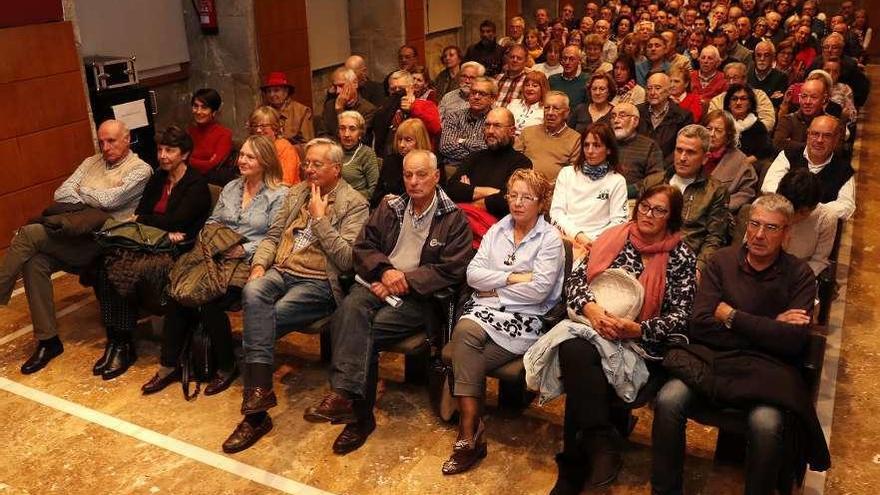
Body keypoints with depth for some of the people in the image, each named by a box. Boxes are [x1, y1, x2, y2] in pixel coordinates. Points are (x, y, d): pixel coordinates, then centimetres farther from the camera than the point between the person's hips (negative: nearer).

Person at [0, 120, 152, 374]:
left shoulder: (140, 169, 0)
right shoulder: (91, 162, 21)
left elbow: (110, 200, -15)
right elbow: (60, 194, 11)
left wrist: (81, 192, 3)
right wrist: (92, 200, -4)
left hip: (101, 241, -6)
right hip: (75, 237, 7)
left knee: (27, 235, -21)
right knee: (35, 262, -21)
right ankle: (48, 340, -11)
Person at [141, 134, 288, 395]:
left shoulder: (279, 195, -3)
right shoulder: (230, 188, 19)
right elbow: (212, 221, 21)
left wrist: (243, 250, -18)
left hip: (249, 263, -6)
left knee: (210, 303, -28)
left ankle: (227, 367, -5)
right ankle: (169, 365, -5)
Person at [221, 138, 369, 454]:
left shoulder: (354, 204, -1)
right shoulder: (296, 193, 19)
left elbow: (345, 259, -11)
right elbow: (273, 236, 18)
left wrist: (320, 218, -11)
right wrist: (259, 265, -1)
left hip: (319, 283, -5)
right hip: (281, 271, 5)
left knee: (260, 320, -28)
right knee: (252, 293, -31)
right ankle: (259, 390, -36)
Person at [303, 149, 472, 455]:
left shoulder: (454, 219, 3)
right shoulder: (389, 208, 17)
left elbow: (453, 270, -6)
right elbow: (363, 248, 13)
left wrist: (404, 279, -12)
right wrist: (385, 272, -8)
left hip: (418, 296, -3)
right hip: (378, 284, 3)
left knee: (365, 329, -29)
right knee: (351, 308, -31)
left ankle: (346, 397, -25)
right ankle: (345, 396, -36)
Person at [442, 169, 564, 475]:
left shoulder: (550, 239, 1)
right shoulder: (497, 230, 15)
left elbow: (538, 289, -11)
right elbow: (473, 274, 4)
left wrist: (494, 289, -5)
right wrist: (511, 277, -8)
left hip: (524, 319, -4)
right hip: (484, 309, 4)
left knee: (466, 360, -27)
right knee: (464, 331, -31)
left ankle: (468, 432, -9)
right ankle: (472, 434, -25)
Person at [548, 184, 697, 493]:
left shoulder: (681, 257, 3)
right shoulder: (613, 238, 11)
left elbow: (679, 317, -4)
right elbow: (575, 282, 5)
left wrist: (638, 329, -21)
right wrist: (590, 308, -17)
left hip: (641, 342, -3)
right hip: (591, 326, 3)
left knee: (580, 373, -30)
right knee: (574, 350, -34)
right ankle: (602, 443, -24)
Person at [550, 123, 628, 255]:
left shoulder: (617, 181, 8)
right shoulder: (567, 173, 14)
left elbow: (618, 221, 1)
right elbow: (556, 211, 5)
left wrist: (591, 241, -15)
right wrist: (577, 234, -11)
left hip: (594, 241, -2)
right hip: (565, 235, 2)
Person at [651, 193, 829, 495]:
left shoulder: (799, 275, 5)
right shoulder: (722, 261, 7)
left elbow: (793, 341, -8)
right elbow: (700, 325, -4)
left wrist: (732, 316, -6)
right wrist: (768, 328, -6)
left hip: (767, 368, -1)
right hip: (712, 357, 1)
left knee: (765, 424, -32)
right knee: (669, 400, -27)